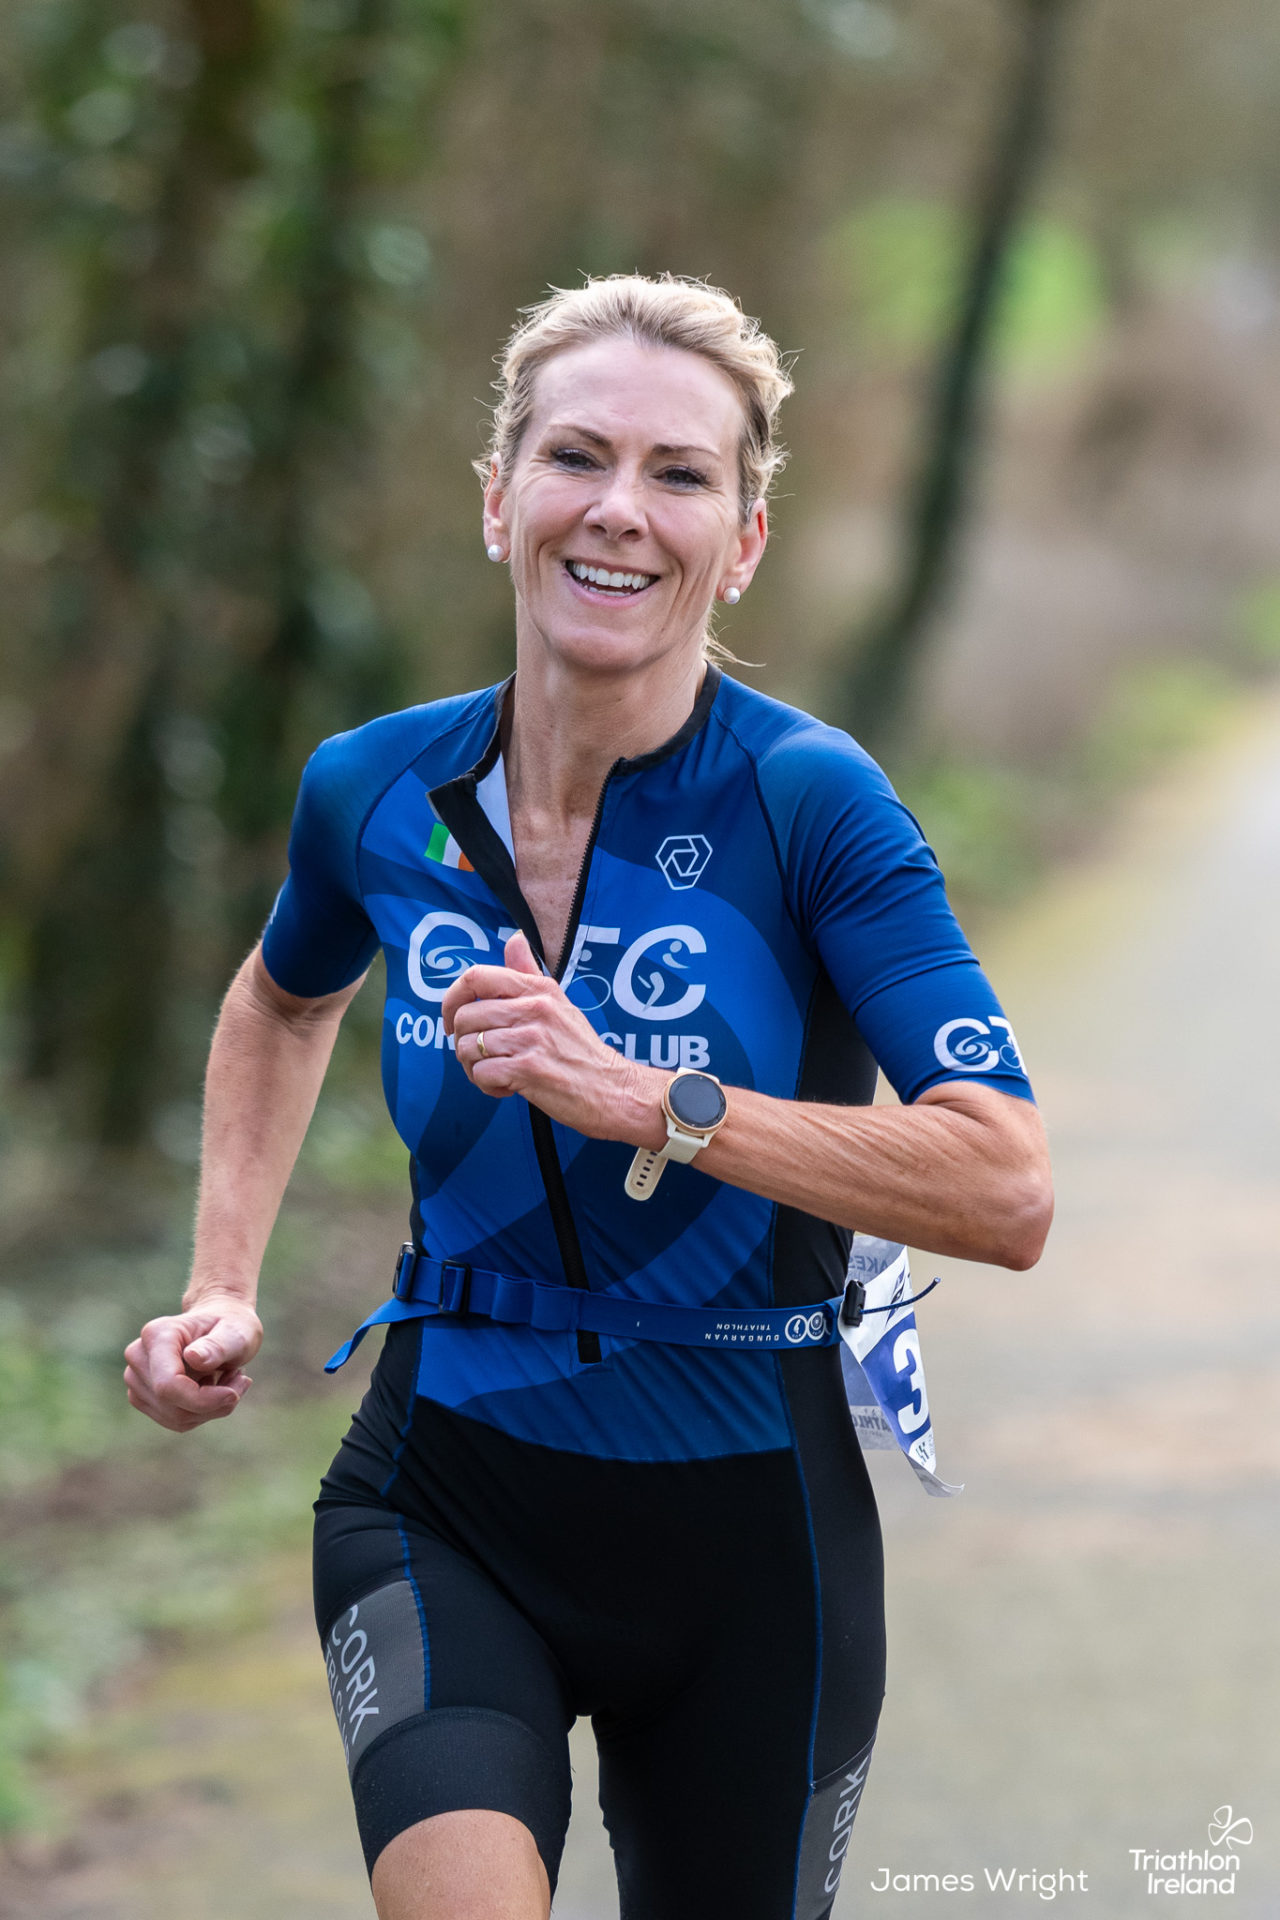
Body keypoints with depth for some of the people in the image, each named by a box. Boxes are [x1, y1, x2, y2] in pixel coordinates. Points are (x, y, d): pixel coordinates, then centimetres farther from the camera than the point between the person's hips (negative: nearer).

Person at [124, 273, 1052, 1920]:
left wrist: (644, 1100, -29)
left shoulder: (811, 806, -14)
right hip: (444, 1497, 1)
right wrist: (223, 1292, 11)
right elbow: (284, 1001, 23)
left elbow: (1006, 1192, -24)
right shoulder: (376, 792, -2)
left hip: (746, 1532, -1)